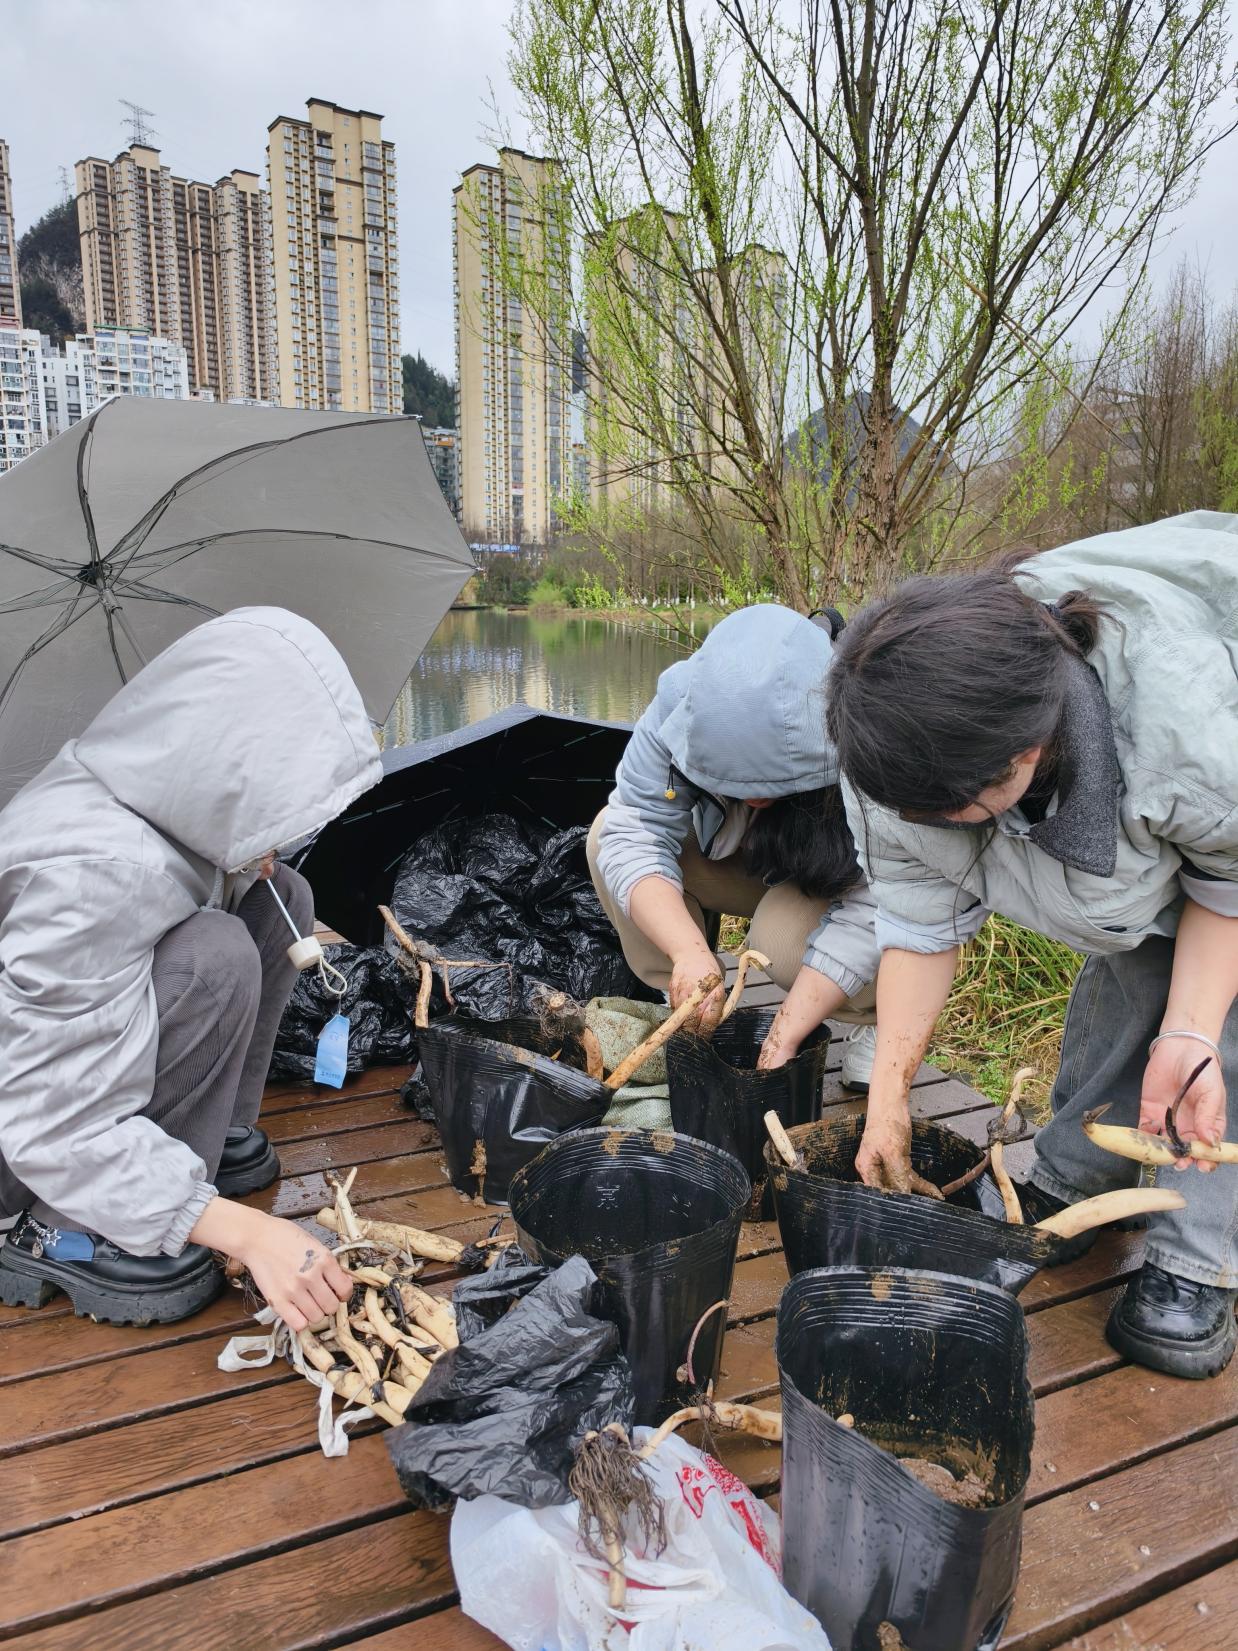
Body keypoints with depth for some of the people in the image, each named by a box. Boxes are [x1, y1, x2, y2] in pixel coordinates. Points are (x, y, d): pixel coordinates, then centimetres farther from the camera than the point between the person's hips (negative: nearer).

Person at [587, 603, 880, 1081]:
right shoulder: (680, 711, -31)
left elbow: (870, 910, -37)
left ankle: (879, 1020, -3)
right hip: (740, 870, 4)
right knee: (609, 833, -22)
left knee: (785, 937, -36)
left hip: (833, 887, -3)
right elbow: (635, 833, -34)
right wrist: (689, 950, -50)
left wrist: (784, 1036, -42)